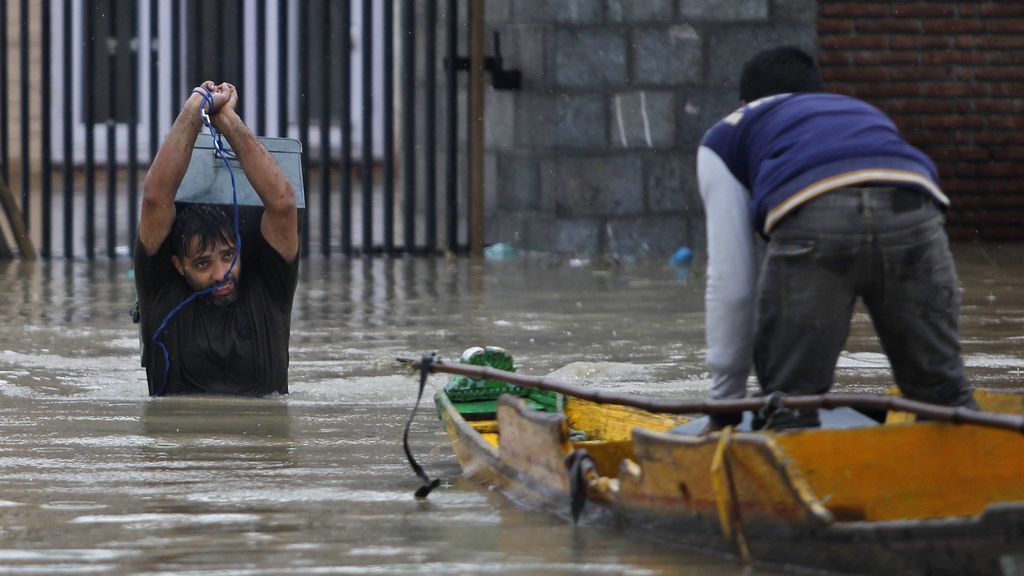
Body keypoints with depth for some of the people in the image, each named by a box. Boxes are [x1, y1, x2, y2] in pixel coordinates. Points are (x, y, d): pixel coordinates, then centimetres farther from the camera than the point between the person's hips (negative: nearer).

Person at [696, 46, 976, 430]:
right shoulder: (865, 114, 45)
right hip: (912, 207, 3)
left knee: (788, 407, 10)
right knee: (945, 397, 16)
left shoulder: (723, 138, 33)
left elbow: (730, 282, 24)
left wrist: (725, 402, 31)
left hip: (811, 217, -3)